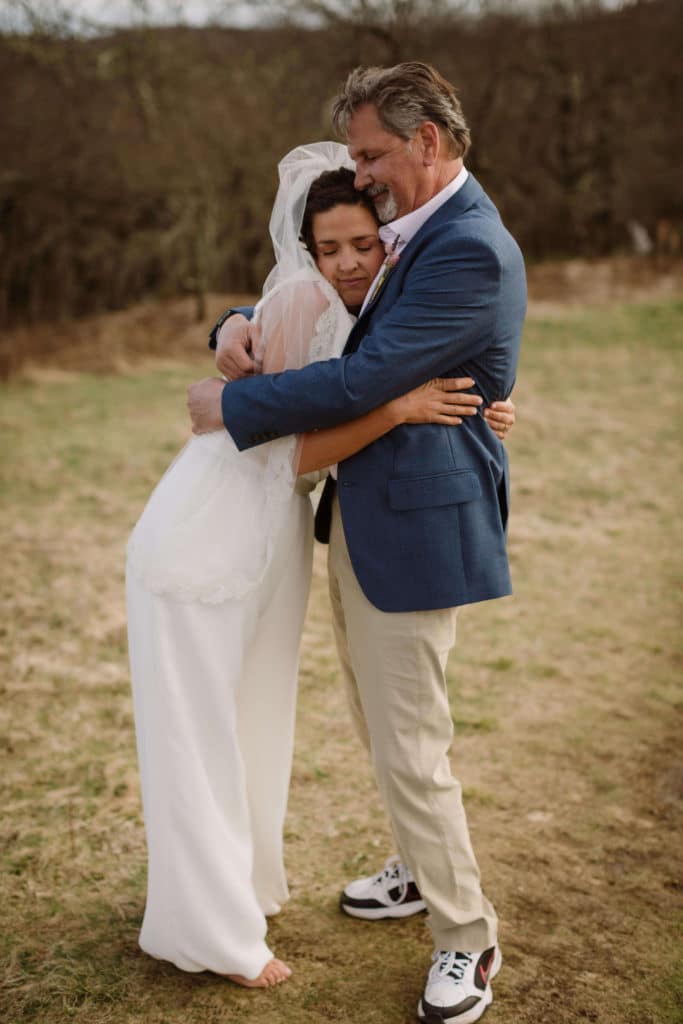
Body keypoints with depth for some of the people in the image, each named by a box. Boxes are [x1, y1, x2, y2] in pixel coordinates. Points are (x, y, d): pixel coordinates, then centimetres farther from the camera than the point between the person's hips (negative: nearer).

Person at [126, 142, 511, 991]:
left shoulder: (366, 315, 8)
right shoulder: (299, 298, -18)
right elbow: (299, 449, -21)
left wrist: (474, 411, -12)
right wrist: (398, 408, -30)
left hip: (272, 540, 8)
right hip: (206, 537, -8)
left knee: (255, 717, 21)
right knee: (197, 725, 5)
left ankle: (239, 879, 42)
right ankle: (206, 929, 20)